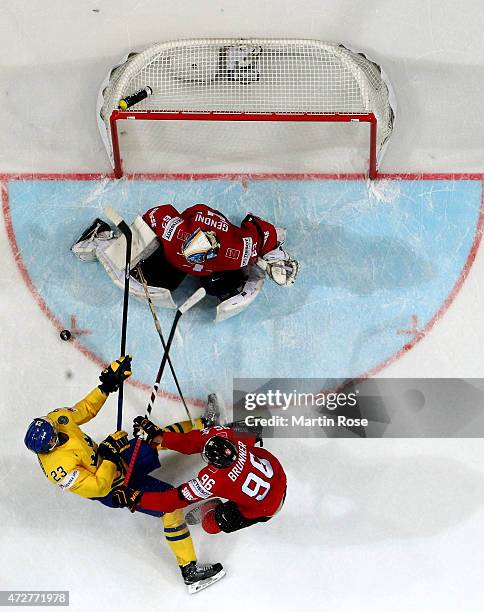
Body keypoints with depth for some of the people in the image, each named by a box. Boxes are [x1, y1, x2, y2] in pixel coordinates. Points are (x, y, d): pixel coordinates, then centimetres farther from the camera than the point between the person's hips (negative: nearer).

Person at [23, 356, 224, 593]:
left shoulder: (54, 419, -16)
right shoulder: (60, 468, -36)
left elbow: (85, 408, 1)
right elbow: (98, 488, -28)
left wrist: (107, 384, -10)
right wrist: (110, 455, -29)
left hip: (118, 458, 8)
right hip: (114, 488, -8)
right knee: (172, 504, -17)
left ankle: (205, 426, 31)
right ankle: (190, 572, -8)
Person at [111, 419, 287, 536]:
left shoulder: (212, 480, -38)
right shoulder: (226, 435, -28)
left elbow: (175, 499, -28)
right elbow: (191, 441, -16)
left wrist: (136, 498, -22)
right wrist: (157, 436, -20)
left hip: (266, 507, -5)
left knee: (212, 524, 2)